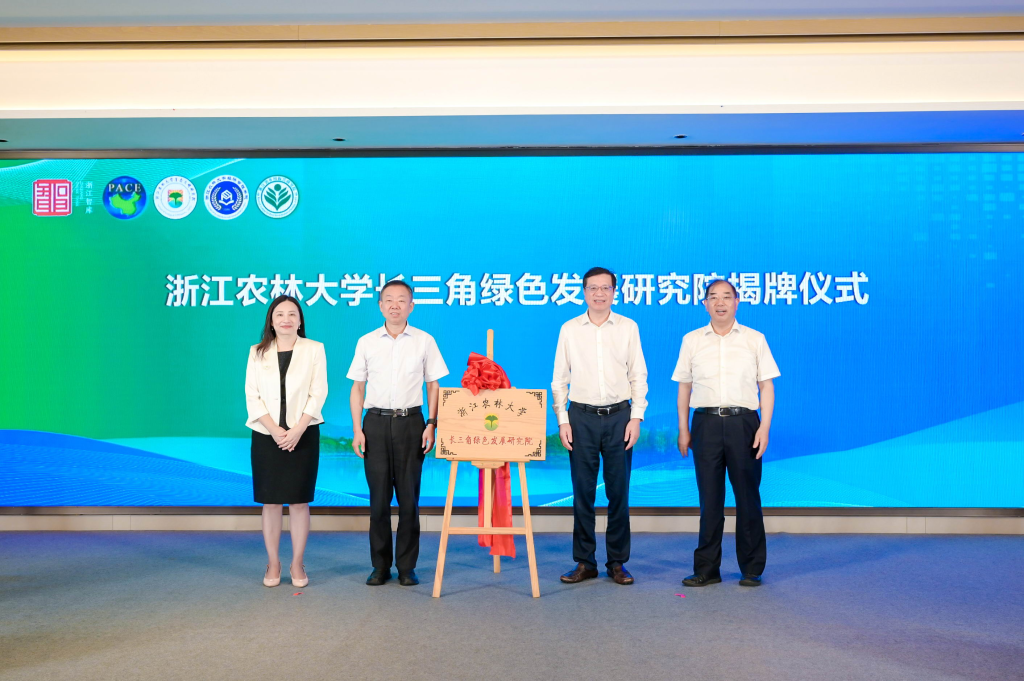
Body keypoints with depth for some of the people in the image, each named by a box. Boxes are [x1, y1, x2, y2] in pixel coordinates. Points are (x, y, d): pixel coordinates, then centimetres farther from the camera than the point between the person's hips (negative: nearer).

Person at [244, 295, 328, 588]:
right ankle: (273, 564, 14)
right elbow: (252, 395, 1)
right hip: (266, 435, 1)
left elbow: (318, 393, -3)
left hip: (303, 434, -1)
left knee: (299, 501, 2)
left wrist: (297, 430, -13)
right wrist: (275, 430, -12)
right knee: (270, 502, 4)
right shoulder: (257, 352, 7)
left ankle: (297, 564, 12)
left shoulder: (314, 349, 3)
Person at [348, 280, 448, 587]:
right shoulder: (366, 342, 7)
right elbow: (357, 387, 9)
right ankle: (380, 565, 16)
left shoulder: (424, 341, 4)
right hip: (376, 422, 1)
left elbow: (433, 385, 5)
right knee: (378, 496, 4)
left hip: (411, 422, -1)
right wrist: (357, 430, 1)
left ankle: (407, 566, 13)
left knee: (409, 496, 3)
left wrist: (431, 424, -5)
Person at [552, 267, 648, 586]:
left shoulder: (628, 328, 4)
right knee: (583, 491, 4)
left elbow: (638, 376, 4)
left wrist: (636, 417, -4)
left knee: (619, 491, 4)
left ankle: (617, 562, 16)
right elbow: (559, 379, 6)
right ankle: (584, 562, 15)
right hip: (581, 416, 0)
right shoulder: (569, 329, 5)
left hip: (619, 416, 0)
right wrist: (562, 420, -1)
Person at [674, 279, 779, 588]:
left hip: (743, 422, -1)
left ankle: (752, 569, 15)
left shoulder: (755, 339, 7)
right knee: (709, 498, 5)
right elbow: (684, 387, 11)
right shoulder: (692, 340, 9)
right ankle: (707, 569, 14)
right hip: (706, 422, 1)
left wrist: (764, 428, -5)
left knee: (747, 496, 3)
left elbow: (766, 386, 4)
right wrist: (683, 430, 7)